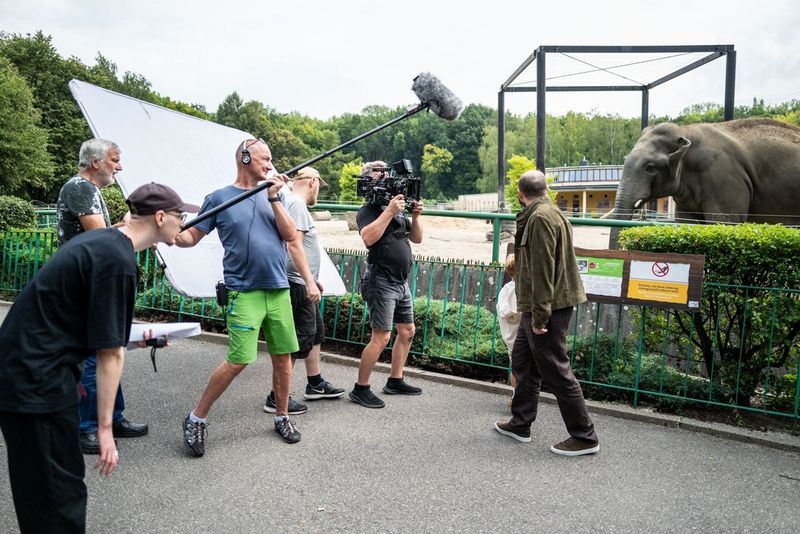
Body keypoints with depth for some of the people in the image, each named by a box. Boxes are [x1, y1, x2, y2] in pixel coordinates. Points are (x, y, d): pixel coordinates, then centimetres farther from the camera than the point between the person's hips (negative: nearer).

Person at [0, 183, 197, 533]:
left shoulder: (100, 240, 9)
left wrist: (136, 337, 23)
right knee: (58, 494, 1)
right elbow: (110, 353, -19)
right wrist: (105, 428, -15)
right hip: (36, 383, -10)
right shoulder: (117, 260, -20)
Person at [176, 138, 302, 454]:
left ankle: (282, 417, 27)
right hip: (244, 293, -4)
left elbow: (290, 235, 0)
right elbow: (192, 236, 2)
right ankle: (196, 419, 9)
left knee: (282, 357, 9)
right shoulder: (219, 198, 2)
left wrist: (274, 198, -9)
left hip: (279, 290, 4)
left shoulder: (273, 195, 11)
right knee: (238, 361, -9)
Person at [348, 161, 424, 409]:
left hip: (401, 282, 9)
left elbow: (417, 238, 14)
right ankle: (360, 389, 0)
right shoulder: (368, 211, -8)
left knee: (407, 331, 14)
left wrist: (415, 216, -2)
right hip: (382, 282, -9)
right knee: (381, 337, -11)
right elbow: (368, 237, -29)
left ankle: (395, 381, 26)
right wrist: (389, 211, -27)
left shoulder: (398, 207, 14)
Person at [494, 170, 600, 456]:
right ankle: (520, 424, 29)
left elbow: (542, 270, -22)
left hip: (546, 307, -11)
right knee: (522, 362, 18)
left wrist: (539, 316, -22)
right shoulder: (549, 213, 15)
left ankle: (584, 436, 6)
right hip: (538, 307, 11)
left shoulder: (540, 217, -17)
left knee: (556, 371, -4)